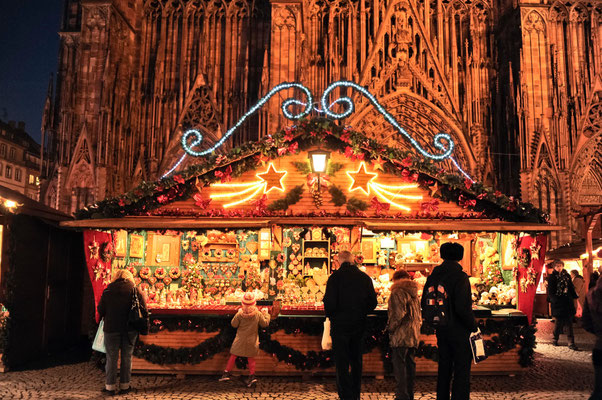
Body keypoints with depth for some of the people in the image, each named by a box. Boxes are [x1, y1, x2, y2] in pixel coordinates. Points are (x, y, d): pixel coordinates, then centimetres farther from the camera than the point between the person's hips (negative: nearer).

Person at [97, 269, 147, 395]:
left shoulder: (107, 291, 0)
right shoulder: (135, 290, -1)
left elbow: (100, 310, 3)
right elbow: (144, 310, -3)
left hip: (111, 328, 0)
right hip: (130, 329, 0)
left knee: (111, 357, 9)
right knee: (127, 357, 10)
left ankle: (110, 386, 11)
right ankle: (124, 385, 14)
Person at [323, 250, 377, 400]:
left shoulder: (335, 277, -11)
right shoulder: (365, 278, 2)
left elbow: (329, 303, -16)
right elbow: (372, 303, 3)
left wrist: (330, 315, 3)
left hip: (340, 325, -4)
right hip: (359, 326, 4)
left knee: (342, 363, 1)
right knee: (356, 361, 16)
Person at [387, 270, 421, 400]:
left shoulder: (397, 293, -11)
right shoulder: (415, 294, 14)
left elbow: (397, 315, -19)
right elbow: (419, 316, 18)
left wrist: (390, 328, -7)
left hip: (401, 336, -8)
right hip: (414, 336, 8)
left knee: (400, 368, -3)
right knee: (410, 366, 14)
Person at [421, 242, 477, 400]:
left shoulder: (433, 276, 3)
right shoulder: (460, 276, -17)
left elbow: (424, 303, 8)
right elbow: (462, 307, -23)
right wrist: (473, 325, -10)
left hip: (441, 330, 6)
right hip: (459, 331, -6)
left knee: (444, 369, 17)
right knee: (462, 370, 3)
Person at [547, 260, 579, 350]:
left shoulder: (567, 276, 10)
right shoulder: (552, 277, -1)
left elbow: (571, 288, 13)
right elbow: (550, 292, -3)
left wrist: (575, 297, 3)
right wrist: (555, 300, -15)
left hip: (568, 302, 3)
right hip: (557, 303, -3)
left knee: (569, 323, -2)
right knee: (558, 322, 2)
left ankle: (571, 343, -2)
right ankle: (555, 339, 21)